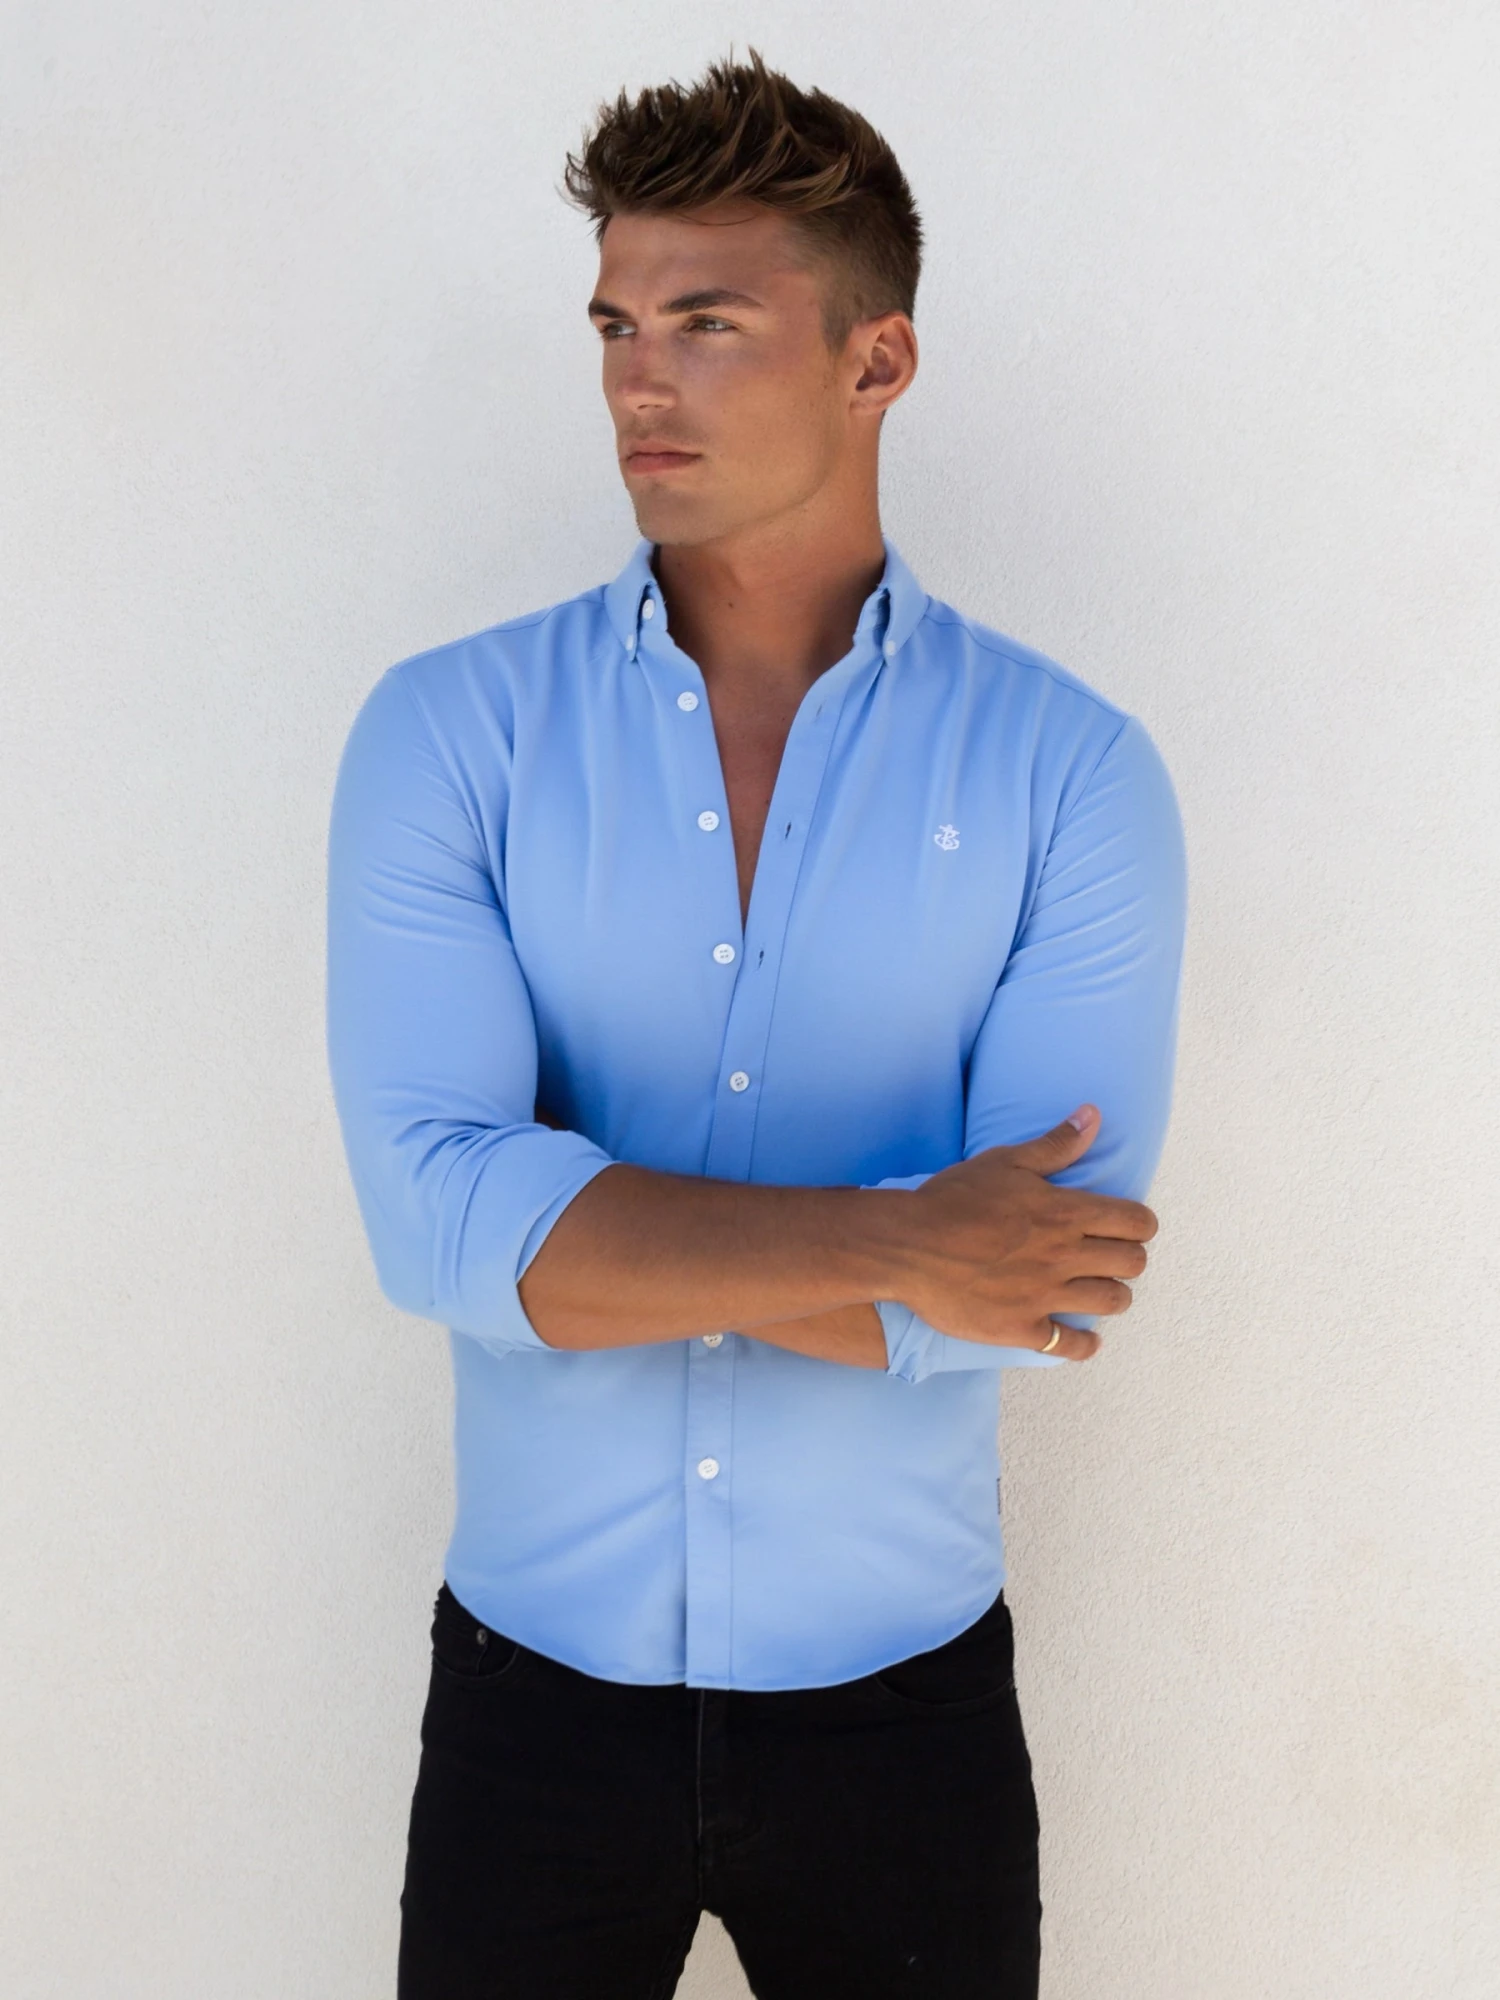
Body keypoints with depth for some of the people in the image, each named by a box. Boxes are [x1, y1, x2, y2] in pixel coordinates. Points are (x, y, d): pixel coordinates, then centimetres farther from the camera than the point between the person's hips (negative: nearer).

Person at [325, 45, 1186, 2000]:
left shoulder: (1070, 771, -8)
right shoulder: (453, 732, -7)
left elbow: (1053, 1267, -18)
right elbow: (437, 1216, -18)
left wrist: (574, 1231, -18)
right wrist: (893, 1248, -22)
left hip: (903, 1697, 0)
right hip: (537, 1689, 1)